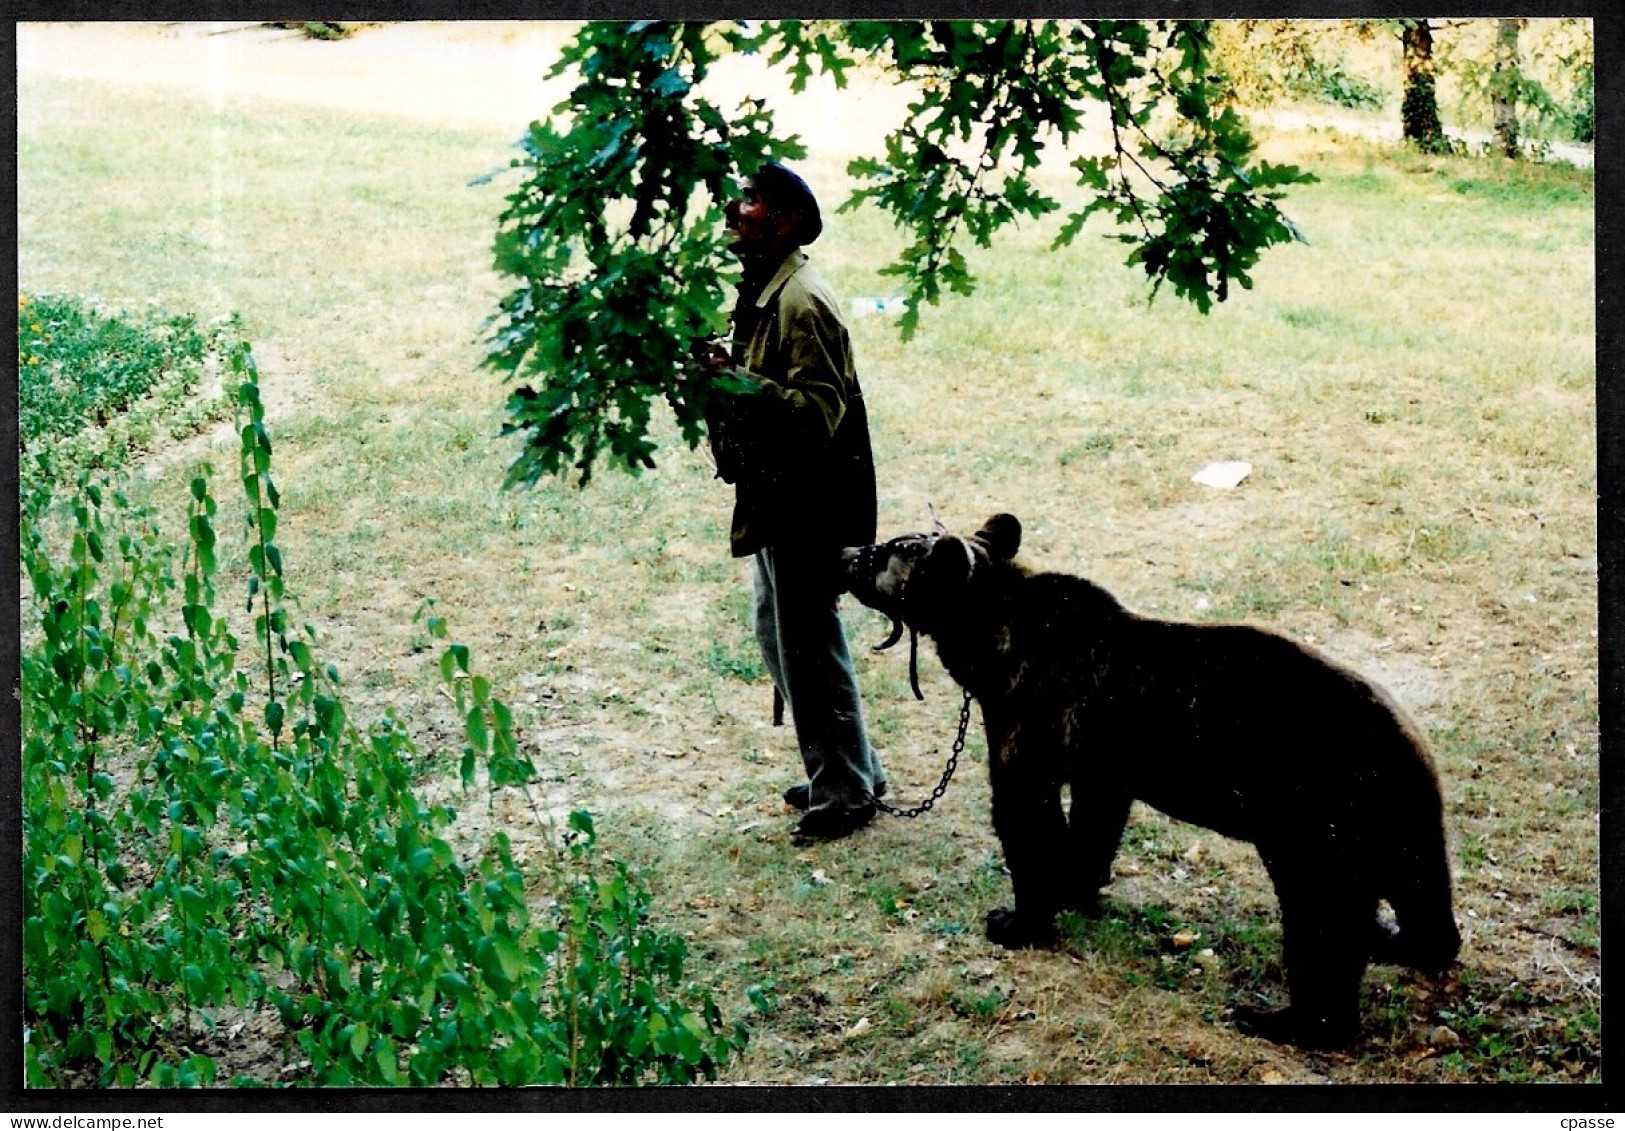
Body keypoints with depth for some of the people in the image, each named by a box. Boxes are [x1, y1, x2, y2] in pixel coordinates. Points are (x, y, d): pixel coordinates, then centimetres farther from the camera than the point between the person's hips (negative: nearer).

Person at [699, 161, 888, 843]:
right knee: (778, 637, 18)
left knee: (810, 647, -2)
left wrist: (743, 386, -35)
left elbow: (821, 408, -25)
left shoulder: (801, 302, -19)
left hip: (806, 506, -11)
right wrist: (724, 376, 7)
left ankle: (847, 793, 12)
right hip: (775, 501, 11)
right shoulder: (762, 294, 12)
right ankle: (850, 769, 31)